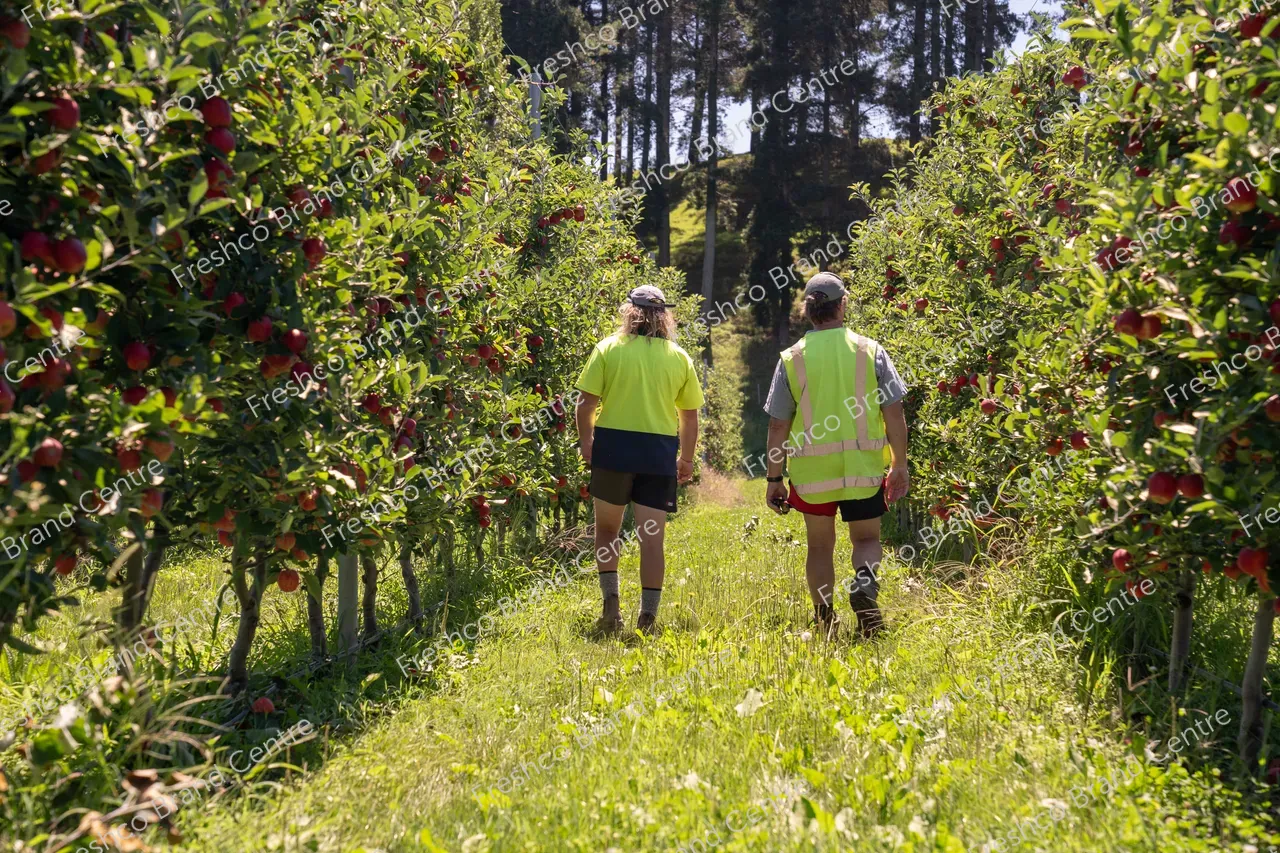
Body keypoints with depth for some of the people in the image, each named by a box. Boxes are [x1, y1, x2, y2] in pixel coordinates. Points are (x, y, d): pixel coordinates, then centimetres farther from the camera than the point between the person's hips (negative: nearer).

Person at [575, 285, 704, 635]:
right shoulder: (679, 357, 7)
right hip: (659, 452, 1)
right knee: (652, 538, 4)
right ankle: (647, 617, 1)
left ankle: (610, 599, 6)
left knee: (606, 527, 18)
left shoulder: (609, 348, 1)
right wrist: (687, 458, 20)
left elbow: (586, 404, -4)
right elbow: (690, 415, 9)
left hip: (614, 446, -1)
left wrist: (586, 443, 10)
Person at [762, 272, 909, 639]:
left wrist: (774, 479, 6)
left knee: (820, 545, 16)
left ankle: (824, 620, 18)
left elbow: (778, 426, -1)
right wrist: (900, 466, 7)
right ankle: (864, 584, -16)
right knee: (866, 538, 13)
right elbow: (894, 414, -2)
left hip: (812, 469, 1)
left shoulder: (792, 359, -1)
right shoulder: (870, 350, -1)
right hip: (863, 466, 0)